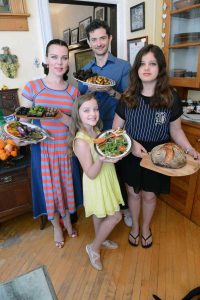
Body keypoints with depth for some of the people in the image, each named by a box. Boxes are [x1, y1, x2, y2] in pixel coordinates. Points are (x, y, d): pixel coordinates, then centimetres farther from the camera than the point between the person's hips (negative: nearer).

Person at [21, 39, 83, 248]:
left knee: (66, 184, 15)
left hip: (65, 147, 2)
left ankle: (67, 219, 45)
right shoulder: (32, 87, -5)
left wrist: (60, 116, -20)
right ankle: (56, 226, 40)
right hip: (42, 147, -1)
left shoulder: (73, 92, 0)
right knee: (48, 187, 12)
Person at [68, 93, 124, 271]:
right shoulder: (81, 142, -28)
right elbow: (91, 173, -26)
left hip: (106, 178, 7)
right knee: (115, 216, 4)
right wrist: (101, 160, -43)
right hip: (97, 183, -7)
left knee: (100, 213, 24)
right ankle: (94, 248, 25)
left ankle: (101, 239, 49)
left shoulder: (97, 131, -2)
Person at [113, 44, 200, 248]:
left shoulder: (170, 98, -8)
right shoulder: (128, 98, -7)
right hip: (131, 155, 1)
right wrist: (131, 144, -18)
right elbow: (116, 128, -3)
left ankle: (145, 227, 47)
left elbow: (176, 130, 2)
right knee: (133, 192, 17)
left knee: (149, 195, 16)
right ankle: (134, 225, 46)